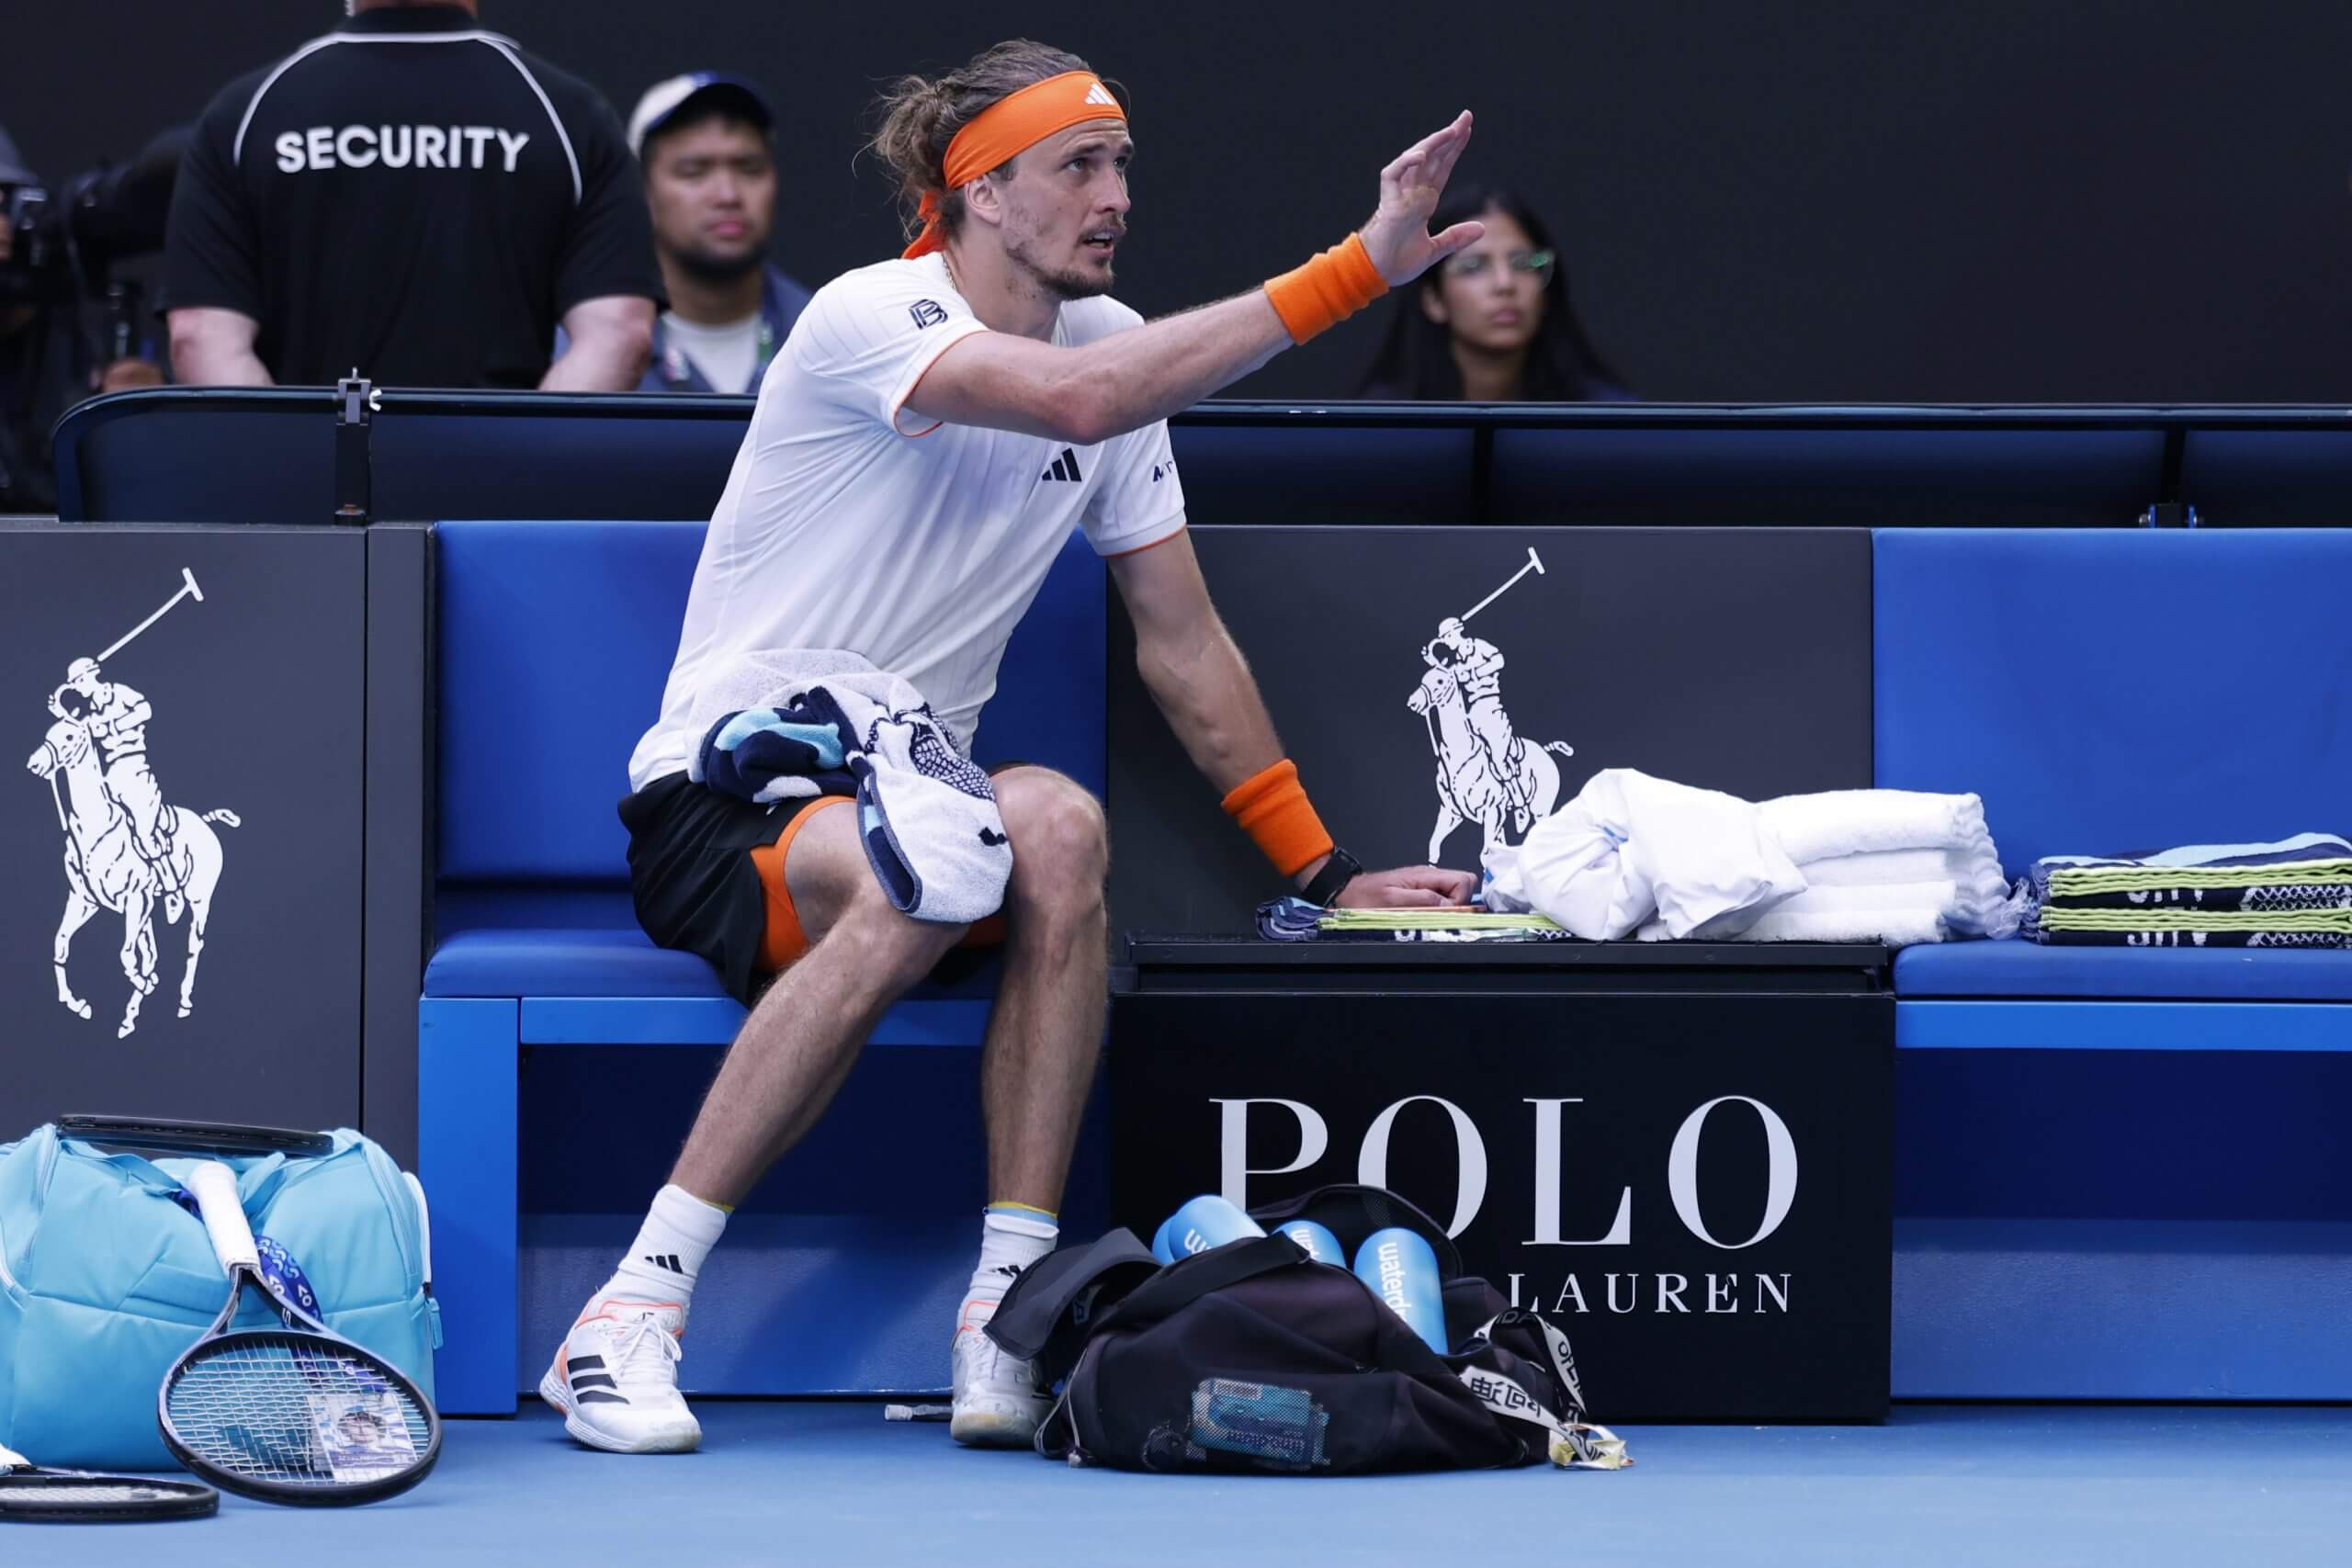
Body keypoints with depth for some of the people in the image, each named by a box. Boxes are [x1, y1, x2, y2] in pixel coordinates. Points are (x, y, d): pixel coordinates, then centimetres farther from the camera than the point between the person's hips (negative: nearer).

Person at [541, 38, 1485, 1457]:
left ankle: (1005, 1335, -34)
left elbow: (1183, 643, 15)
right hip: (720, 800, -5)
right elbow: (1073, 398, -33)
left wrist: (1323, 869, 9)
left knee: (1056, 822, -31)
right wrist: (1352, 274, -32)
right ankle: (630, 1317, -32)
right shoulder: (870, 317, -13)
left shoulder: (1121, 348, 9)